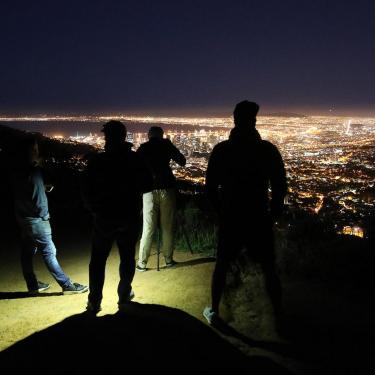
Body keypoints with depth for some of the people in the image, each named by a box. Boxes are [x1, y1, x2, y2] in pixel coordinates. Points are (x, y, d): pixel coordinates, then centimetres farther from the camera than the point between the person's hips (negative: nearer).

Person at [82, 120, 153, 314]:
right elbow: (147, 185, 0)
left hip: (104, 217, -1)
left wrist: (93, 208, 13)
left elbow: (87, 190, -5)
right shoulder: (135, 159, -6)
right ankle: (124, 297, 22)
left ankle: (94, 302, 14)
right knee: (127, 257, 14)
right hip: (130, 217, 1)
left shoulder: (96, 161, -8)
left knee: (98, 259, 11)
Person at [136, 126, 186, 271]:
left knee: (148, 228, 4)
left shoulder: (142, 148, 7)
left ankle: (142, 263, 5)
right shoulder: (166, 145, 5)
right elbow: (182, 161, 6)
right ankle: (168, 259, 15)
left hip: (149, 190, 1)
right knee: (167, 227, 9)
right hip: (167, 188, 0)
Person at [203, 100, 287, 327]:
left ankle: (214, 312, 25)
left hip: (230, 218, 1)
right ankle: (279, 314, 22)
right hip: (259, 219, 0)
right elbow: (280, 187, -5)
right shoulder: (268, 149, -6)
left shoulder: (221, 150, -4)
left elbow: (210, 187, -2)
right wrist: (273, 215, 8)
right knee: (269, 268, 14)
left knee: (222, 265, 16)